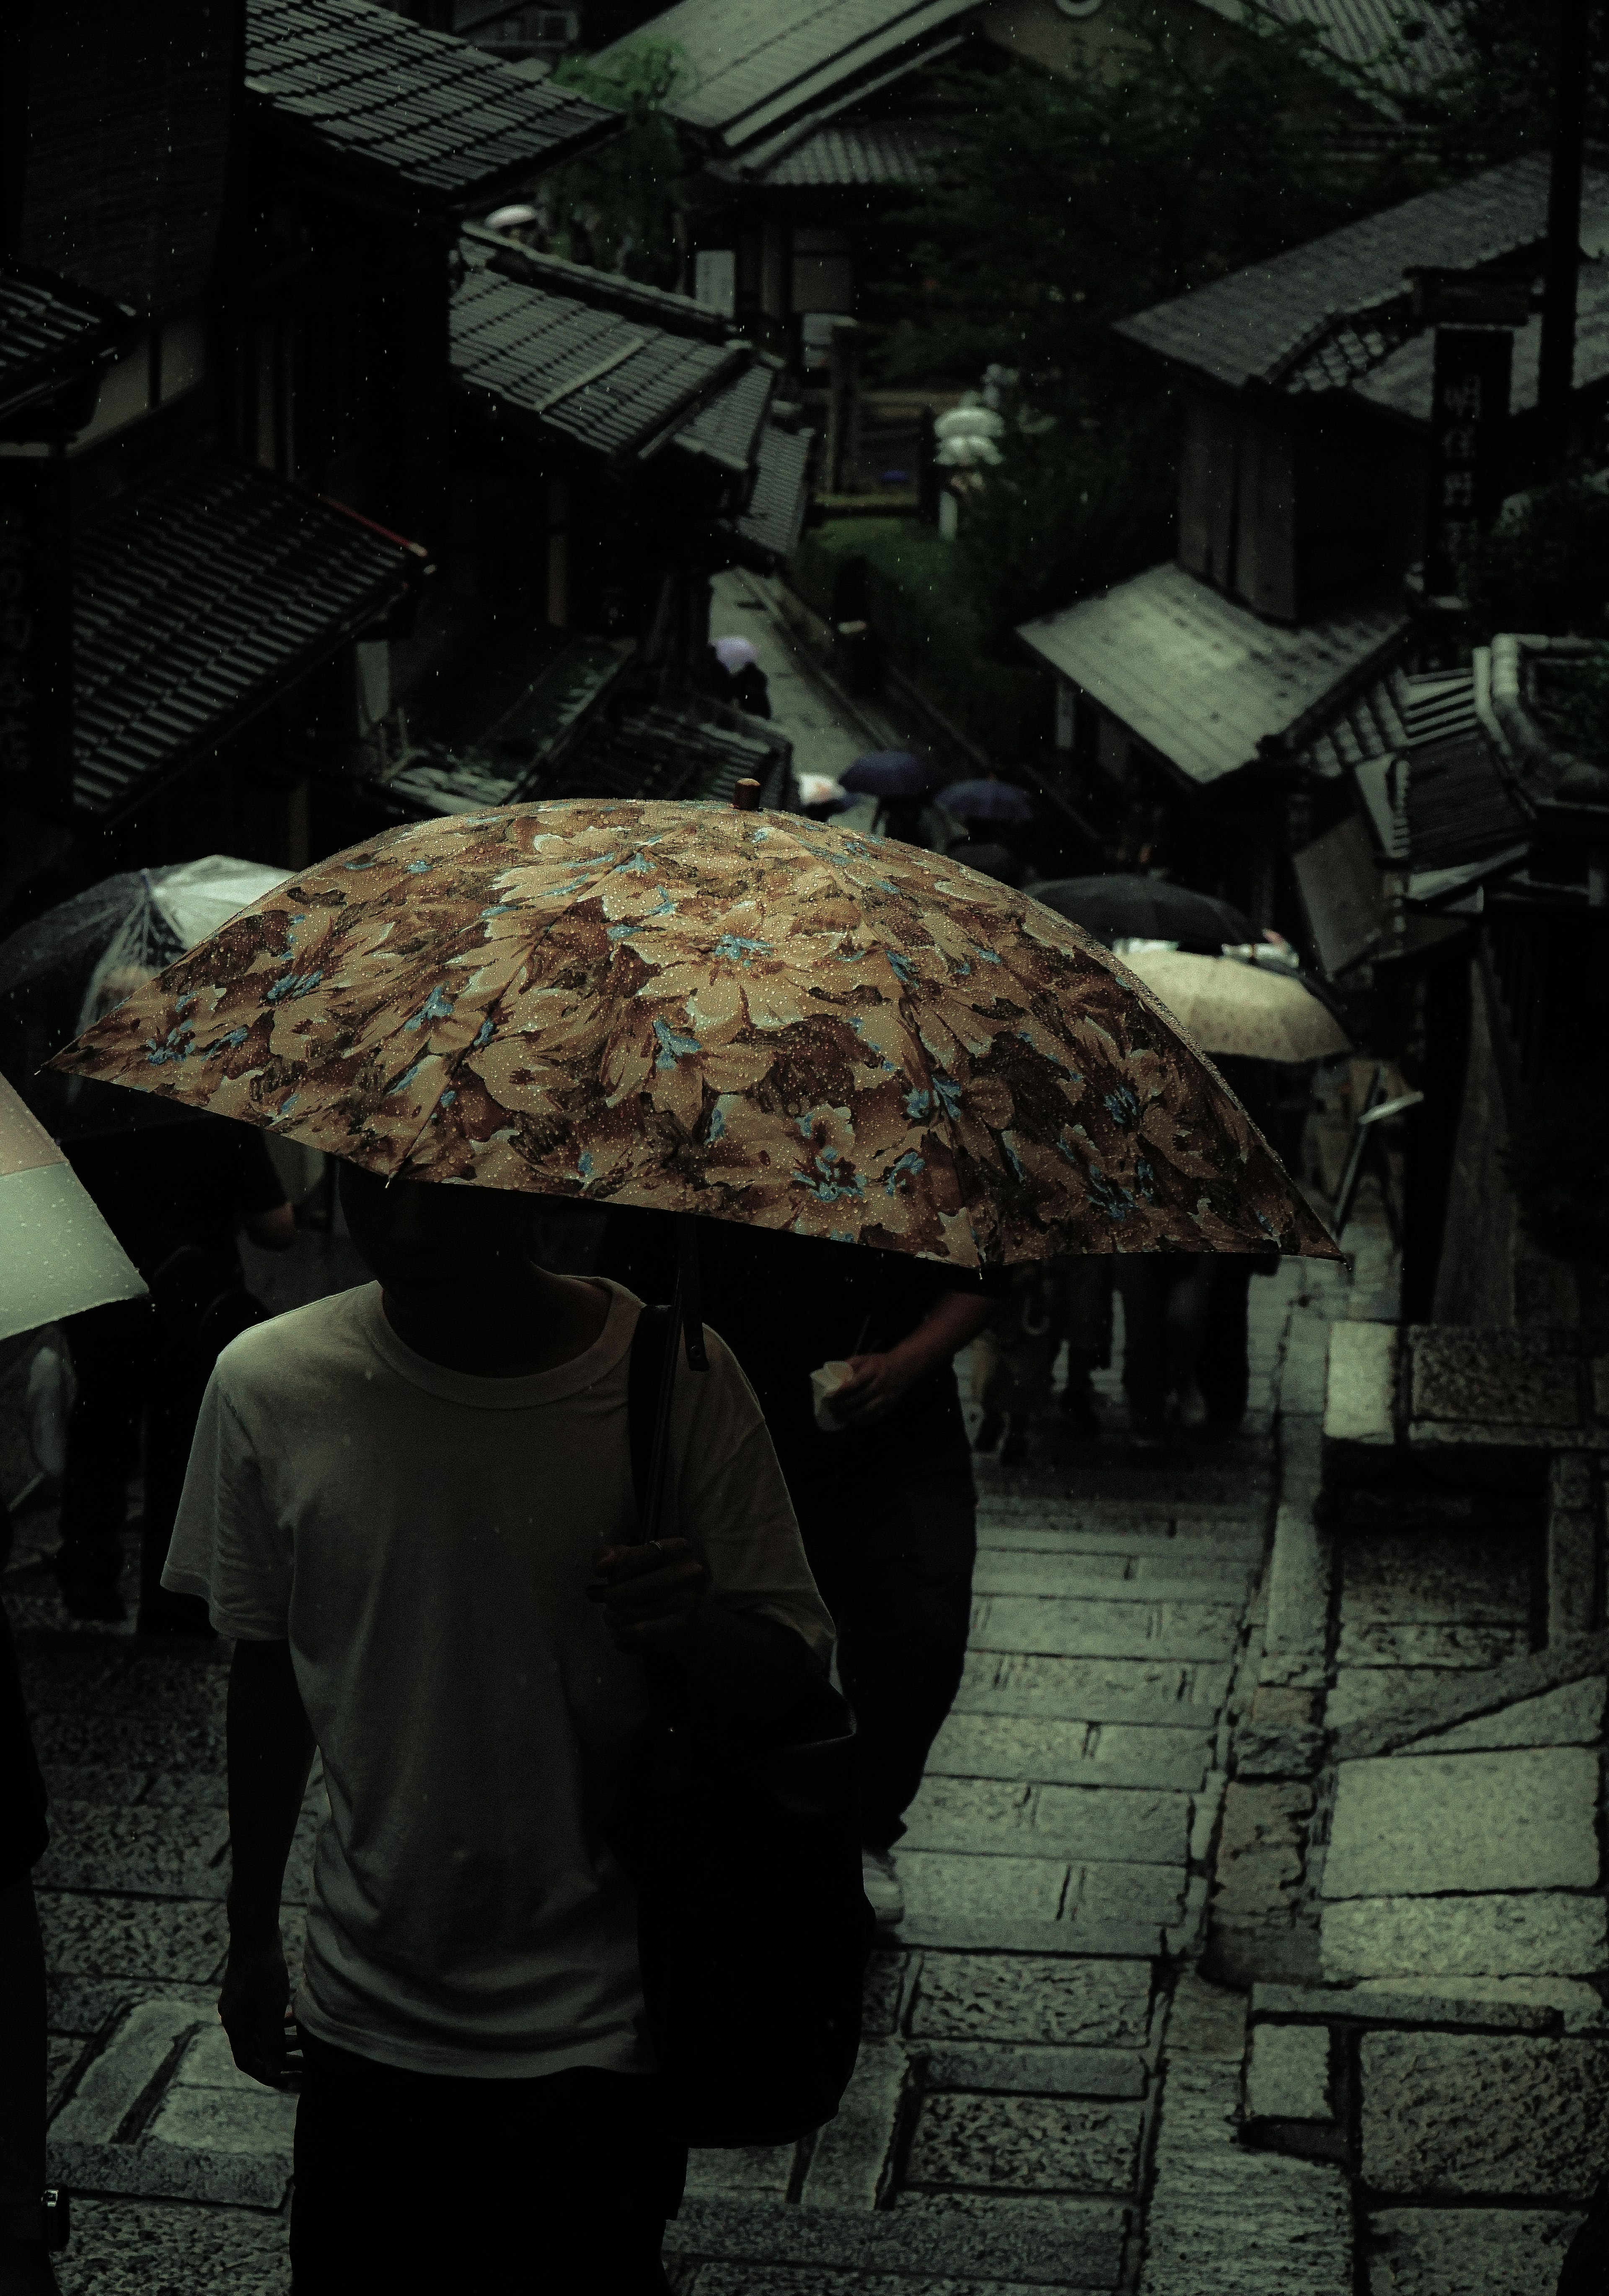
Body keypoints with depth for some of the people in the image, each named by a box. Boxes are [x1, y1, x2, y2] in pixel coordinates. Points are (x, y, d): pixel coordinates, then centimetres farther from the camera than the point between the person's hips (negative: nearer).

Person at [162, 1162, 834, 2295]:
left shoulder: (672, 1374, -15)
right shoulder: (271, 1384, -10)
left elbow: (798, 1659, -8)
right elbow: (269, 1667, 5)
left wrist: (702, 1629, -31)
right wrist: (252, 1928, 13)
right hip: (371, 2016, 2)